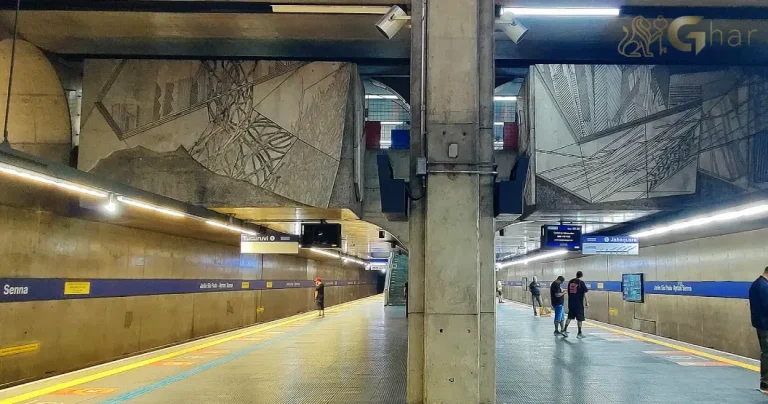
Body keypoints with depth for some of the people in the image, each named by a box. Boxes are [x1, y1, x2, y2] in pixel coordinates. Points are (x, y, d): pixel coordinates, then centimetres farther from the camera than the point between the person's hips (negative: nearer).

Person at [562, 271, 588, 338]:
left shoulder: (570, 281, 7)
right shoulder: (581, 282, -8)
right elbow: (584, 293, -8)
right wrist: (587, 302, -4)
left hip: (571, 303, 5)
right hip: (579, 303, -5)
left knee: (569, 317, 15)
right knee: (579, 318, 4)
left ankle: (564, 330, 11)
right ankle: (579, 333, 9)